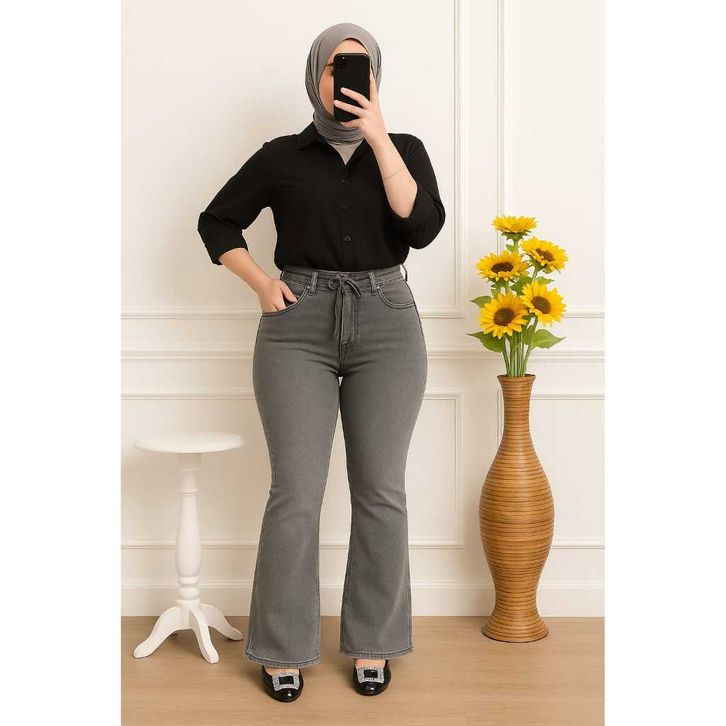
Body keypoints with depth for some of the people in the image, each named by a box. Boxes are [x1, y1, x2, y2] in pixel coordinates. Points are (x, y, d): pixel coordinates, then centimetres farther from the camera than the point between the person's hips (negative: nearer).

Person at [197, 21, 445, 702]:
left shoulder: (403, 150, 8)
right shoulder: (282, 156, 7)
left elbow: (423, 227, -9)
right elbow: (216, 221, 14)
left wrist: (378, 138, -12)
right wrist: (262, 284, 1)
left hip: (387, 327, 1)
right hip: (298, 329, -1)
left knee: (380, 491, 3)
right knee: (296, 494, -4)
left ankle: (371, 643, 16)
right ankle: (281, 649, 9)